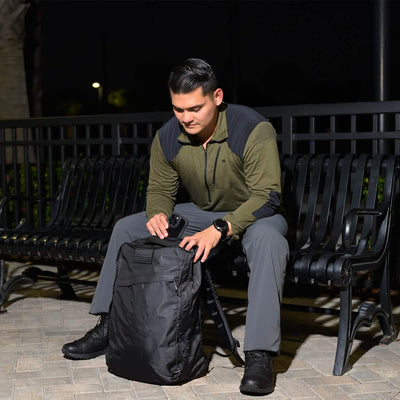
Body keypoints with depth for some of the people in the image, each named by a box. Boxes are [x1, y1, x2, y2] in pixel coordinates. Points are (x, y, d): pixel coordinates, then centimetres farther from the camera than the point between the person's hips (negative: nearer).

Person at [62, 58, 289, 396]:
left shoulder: (253, 129, -26)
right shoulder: (168, 137, -10)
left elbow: (266, 196, -28)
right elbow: (159, 189, 3)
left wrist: (220, 229, -41)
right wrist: (158, 214, -21)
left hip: (254, 214, -5)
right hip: (202, 213, 6)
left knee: (268, 238, -42)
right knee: (126, 227, -2)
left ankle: (260, 357, -41)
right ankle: (108, 328, 6)